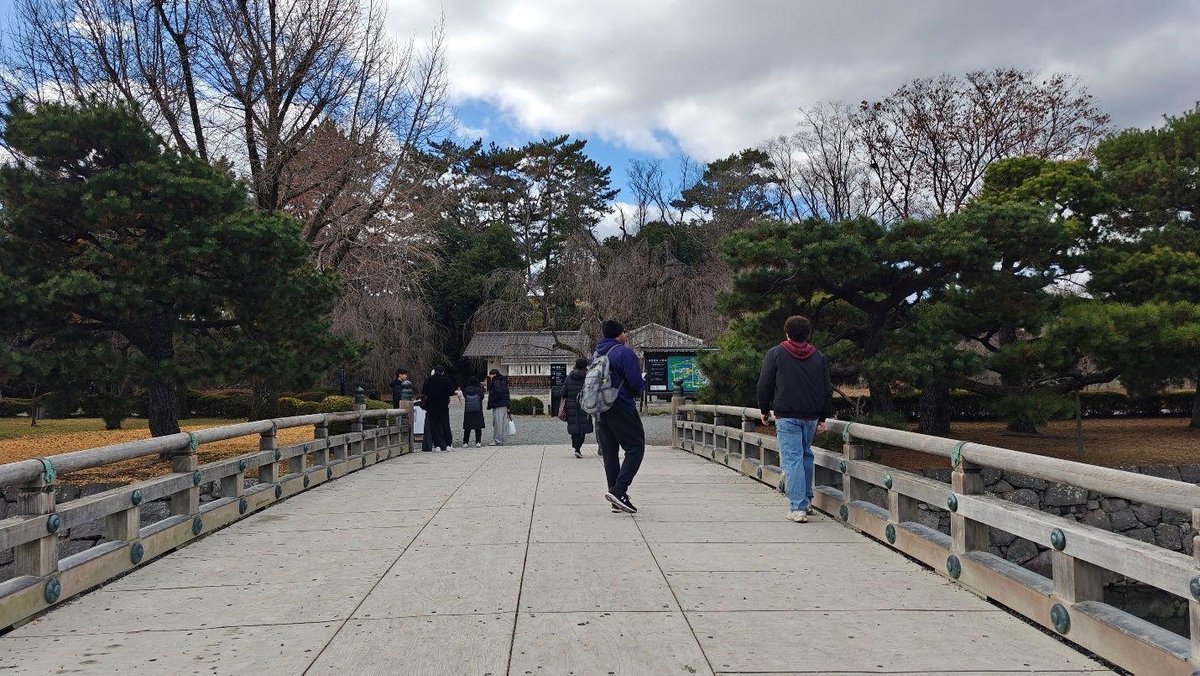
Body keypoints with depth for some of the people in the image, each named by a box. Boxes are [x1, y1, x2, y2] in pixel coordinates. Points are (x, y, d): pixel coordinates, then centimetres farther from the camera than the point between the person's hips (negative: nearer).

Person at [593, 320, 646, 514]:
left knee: (609, 453, 9)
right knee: (635, 448, -1)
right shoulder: (625, 352, -10)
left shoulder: (596, 354, 15)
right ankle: (619, 490, -15)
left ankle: (617, 499, 12)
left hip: (601, 411, 8)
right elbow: (636, 383, -15)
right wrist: (643, 383, 6)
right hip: (622, 409, -7)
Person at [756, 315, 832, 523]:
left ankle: (797, 508, -9)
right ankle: (807, 500, 26)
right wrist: (823, 417, 15)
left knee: (792, 459, -5)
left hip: (786, 416, -4)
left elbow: (764, 384, -1)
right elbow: (827, 389, 10)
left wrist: (764, 410, 11)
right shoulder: (818, 357, 10)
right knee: (806, 455, 20)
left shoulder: (775, 353, -1)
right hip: (811, 416, 4)